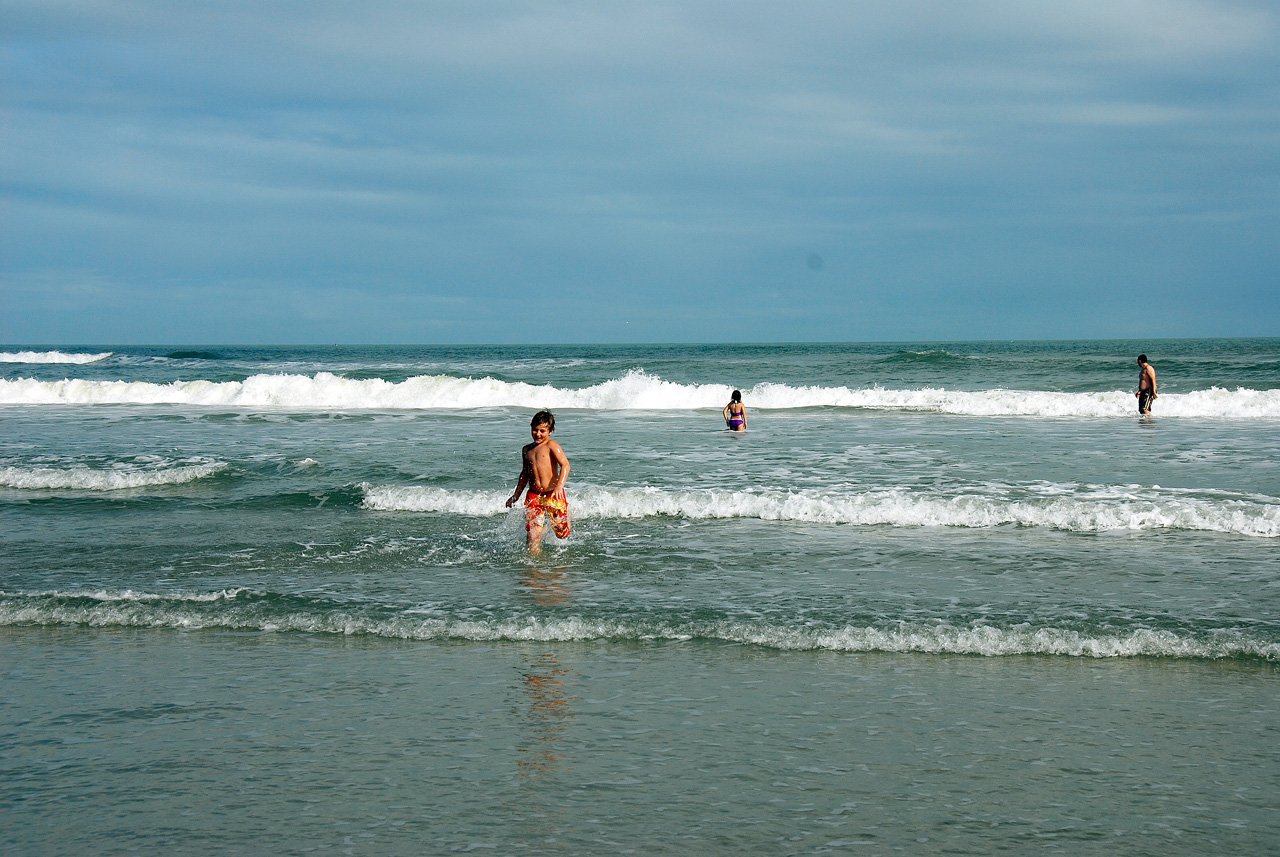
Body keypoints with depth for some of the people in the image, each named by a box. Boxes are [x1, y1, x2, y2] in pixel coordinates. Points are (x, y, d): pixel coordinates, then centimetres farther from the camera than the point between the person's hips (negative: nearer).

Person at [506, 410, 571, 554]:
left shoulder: (551, 446, -7)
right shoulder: (527, 450, 12)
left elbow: (565, 465, -19)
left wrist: (559, 486, -34)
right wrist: (516, 496, 29)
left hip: (553, 495, -4)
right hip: (534, 495, 4)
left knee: (562, 533, 6)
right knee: (532, 535, -9)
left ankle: (566, 513, 38)